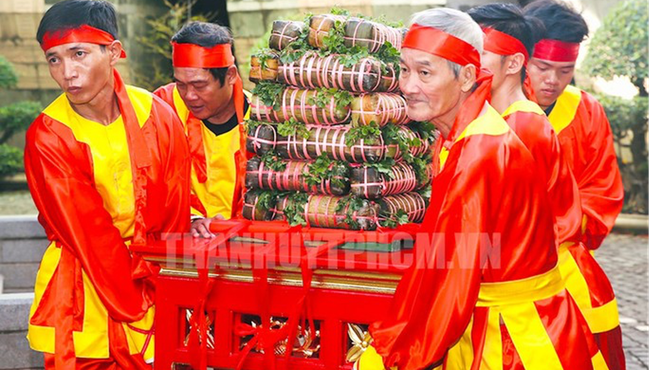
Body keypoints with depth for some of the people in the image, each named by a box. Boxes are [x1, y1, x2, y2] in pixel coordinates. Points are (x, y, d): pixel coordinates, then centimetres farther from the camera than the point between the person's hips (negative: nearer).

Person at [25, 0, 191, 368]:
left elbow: (175, 219, -3)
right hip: (81, 290, -2)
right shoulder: (47, 137, -12)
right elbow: (88, 234, -14)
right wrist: (137, 312, -15)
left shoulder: (158, 114, -5)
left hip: (154, 280, 2)